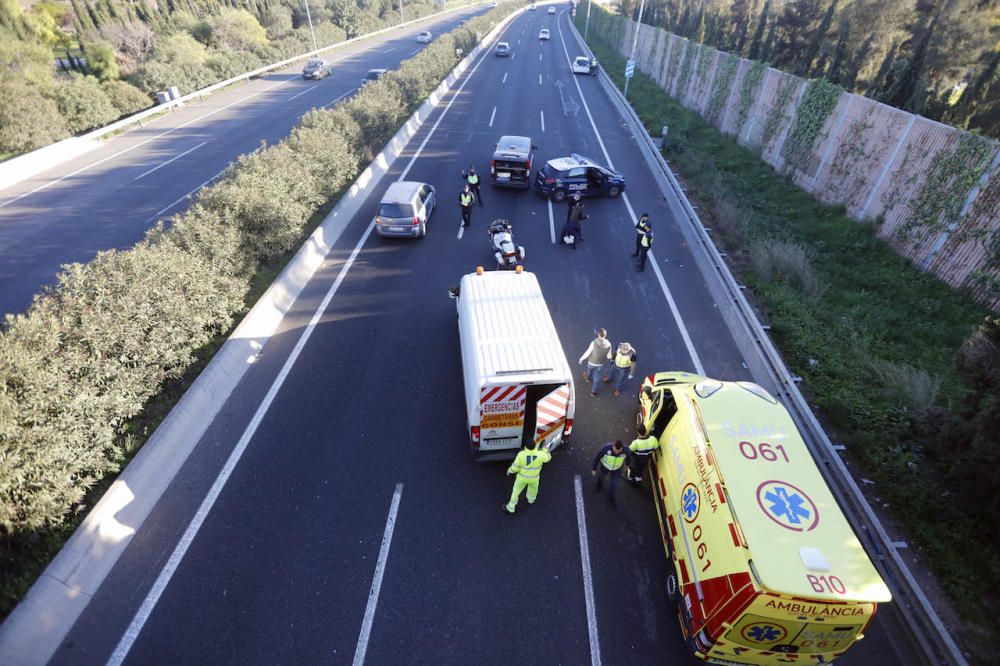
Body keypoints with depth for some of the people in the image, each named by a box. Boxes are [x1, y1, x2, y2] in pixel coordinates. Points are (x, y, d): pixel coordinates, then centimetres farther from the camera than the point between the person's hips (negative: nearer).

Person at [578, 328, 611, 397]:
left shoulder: (594, 343, -32)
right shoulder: (608, 345, -23)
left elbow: (588, 352, -21)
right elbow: (609, 356, -11)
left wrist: (582, 358, -2)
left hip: (592, 362, -1)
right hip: (600, 363, 1)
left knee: (590, 369, 33)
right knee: (597, 377, 22)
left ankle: (589, 377, 66)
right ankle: (593, 392, 32)